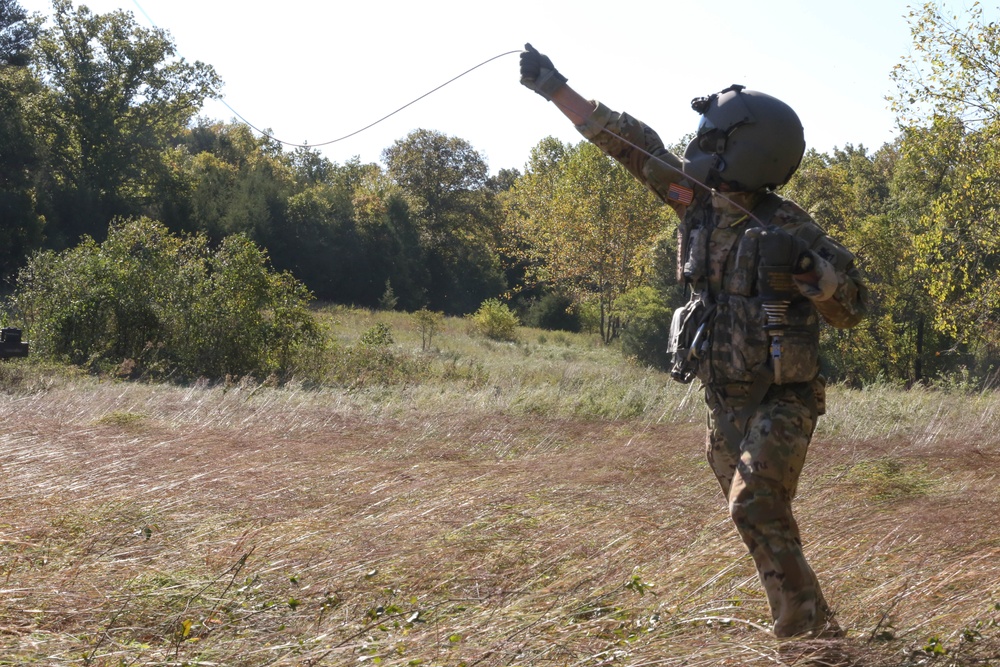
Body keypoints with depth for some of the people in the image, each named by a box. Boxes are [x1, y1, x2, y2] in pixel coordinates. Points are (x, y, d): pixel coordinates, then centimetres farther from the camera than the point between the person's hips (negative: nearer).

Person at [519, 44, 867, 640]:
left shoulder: (790, 227, -15)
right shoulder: (702, 200, 1)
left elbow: (852, 308, -12)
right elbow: (632, 144, 5)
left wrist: (805, 266, -31)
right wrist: (556, 88, 6)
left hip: (781, 401, -7)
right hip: (725, 400, 7)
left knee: (757, 507, -19)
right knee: (759, 518, 10)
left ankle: (809, 631, -10)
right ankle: (809, 626, 20)